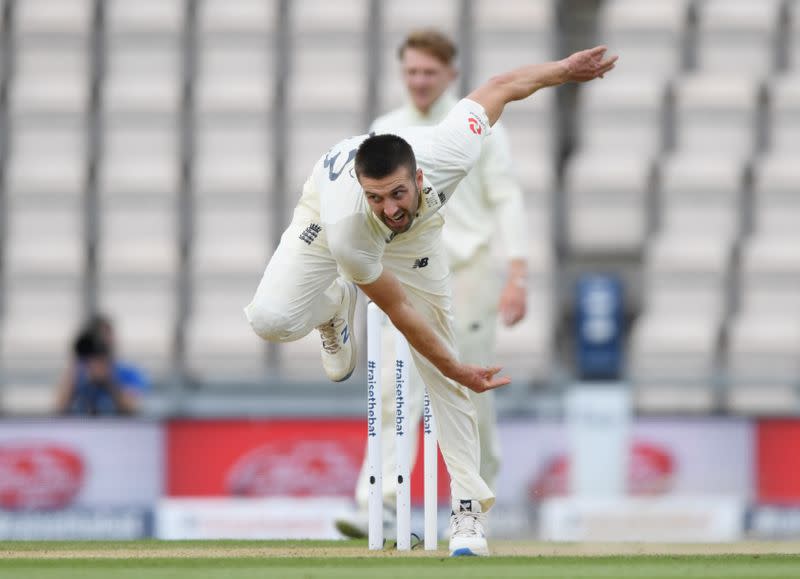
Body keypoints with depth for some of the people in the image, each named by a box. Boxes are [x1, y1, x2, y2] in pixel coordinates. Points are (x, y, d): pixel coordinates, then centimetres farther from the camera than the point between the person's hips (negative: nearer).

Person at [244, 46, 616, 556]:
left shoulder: (447, 152, -42)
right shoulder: (346, 228, -45)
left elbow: (501, 87, -23)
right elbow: (399, 310, -30)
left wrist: (565, 70, -13)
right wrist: (459, 372, -23)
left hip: (415, 234, 2)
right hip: (325, 215, -2)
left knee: (444, 368, -4)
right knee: (271, 319, -25)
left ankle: (468, 508, 2)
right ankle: (335, 304, 11)